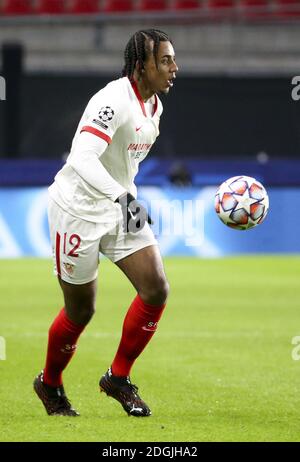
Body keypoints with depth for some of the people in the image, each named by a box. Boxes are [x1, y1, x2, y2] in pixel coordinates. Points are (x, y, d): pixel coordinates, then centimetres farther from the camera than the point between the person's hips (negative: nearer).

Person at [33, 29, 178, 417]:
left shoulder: (153, 104, 5)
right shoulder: (114, 101, -24)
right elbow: (83, 158, -37)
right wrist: (123, 197, -47)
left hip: (121, 207, 8)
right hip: (78, 210, -8)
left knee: (156, 290, -8)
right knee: (80, 310, 4)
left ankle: (118, 378, 8)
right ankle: (49, 384, 30)